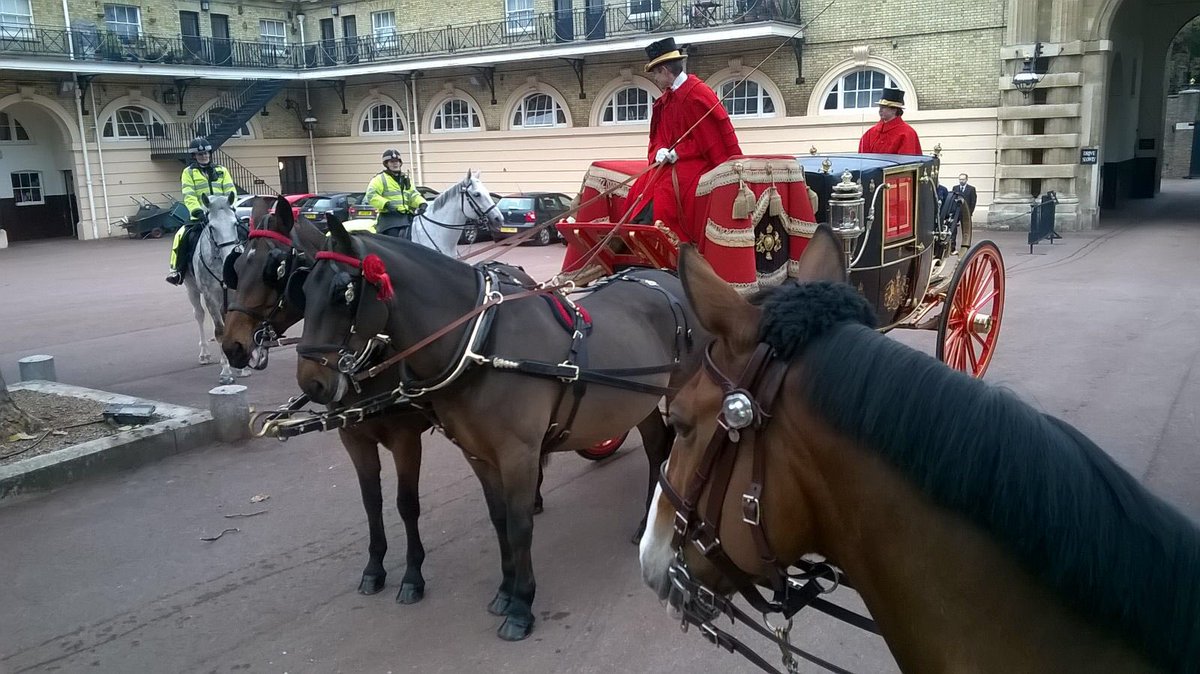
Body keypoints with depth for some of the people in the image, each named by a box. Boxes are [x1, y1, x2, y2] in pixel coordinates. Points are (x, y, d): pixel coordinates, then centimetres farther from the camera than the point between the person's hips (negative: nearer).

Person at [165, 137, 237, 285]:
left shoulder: (221, 170, 14)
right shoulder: (189, 172, 7)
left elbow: (230, 192, 5)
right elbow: (189, 196, -5)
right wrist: (197, 211, -22)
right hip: (201, 217, -2)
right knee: (182, 236, -23)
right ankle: (177, 270, -11)